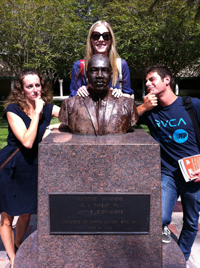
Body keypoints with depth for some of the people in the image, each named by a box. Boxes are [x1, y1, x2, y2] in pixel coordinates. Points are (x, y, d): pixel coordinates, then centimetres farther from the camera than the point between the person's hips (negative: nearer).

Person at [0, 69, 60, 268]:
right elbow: (27, 142, -27)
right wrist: (37, 113, -25)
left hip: (33, 168, 4)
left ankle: (17, 248, 47)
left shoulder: (48, 107, -3)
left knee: (26, 212, 19)